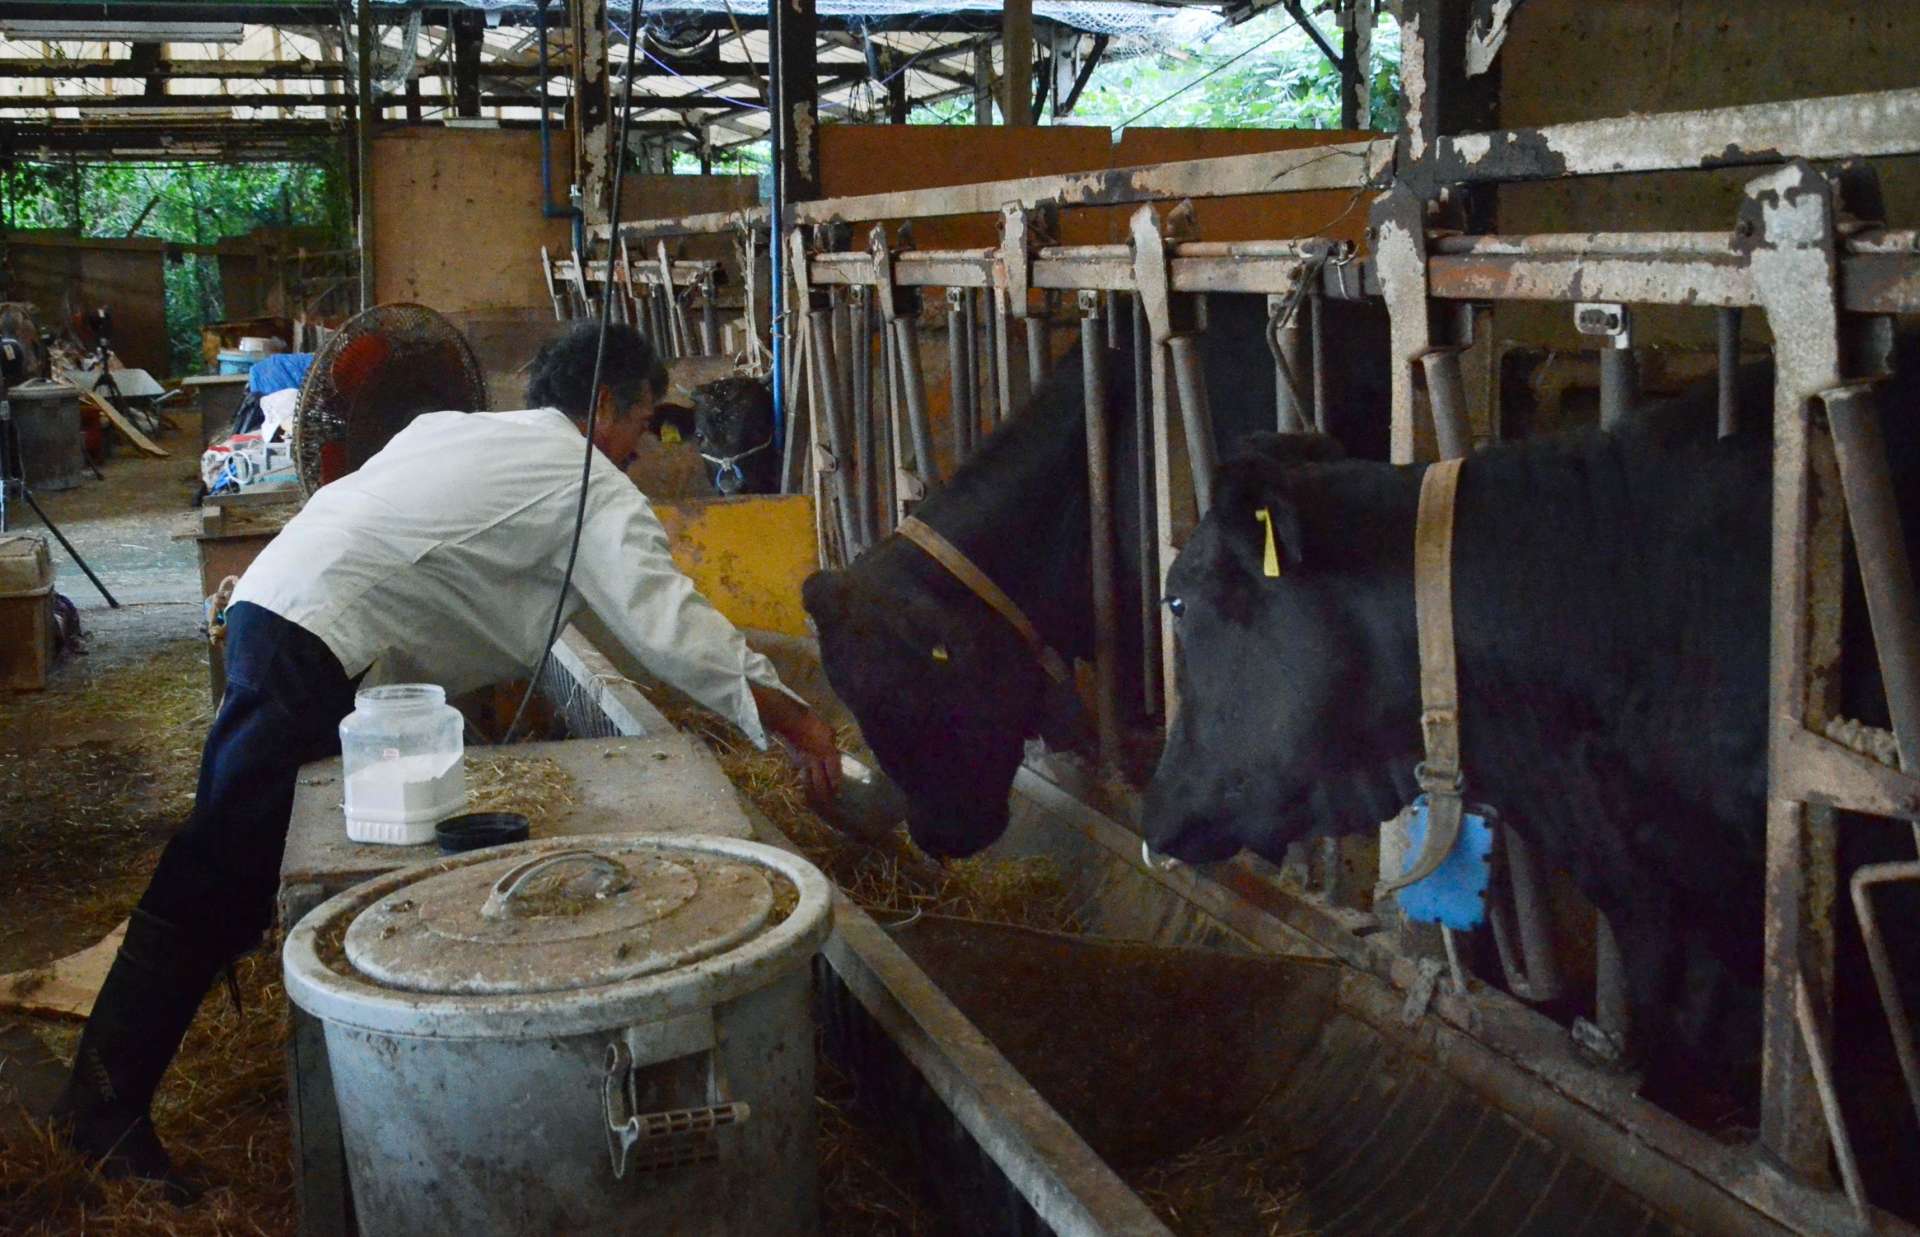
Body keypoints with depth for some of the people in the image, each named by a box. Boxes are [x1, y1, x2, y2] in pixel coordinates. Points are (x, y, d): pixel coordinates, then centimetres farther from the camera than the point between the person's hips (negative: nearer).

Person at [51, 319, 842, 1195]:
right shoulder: (591, 488, -2)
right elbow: (664, 623, -11)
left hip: (269, 605, 10)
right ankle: (108, 1104, -2)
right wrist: (786, 714, -6)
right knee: (221, 880, -7)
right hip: (317, 653, -10)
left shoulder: (457, 428, 23)